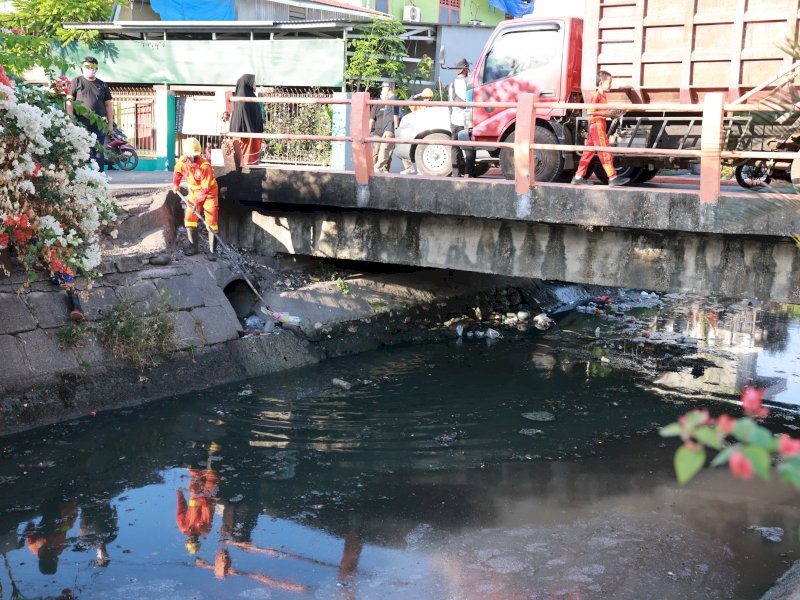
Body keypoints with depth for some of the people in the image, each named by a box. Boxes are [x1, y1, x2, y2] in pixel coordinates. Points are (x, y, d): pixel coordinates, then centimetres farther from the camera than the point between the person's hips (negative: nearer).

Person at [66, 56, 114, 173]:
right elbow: (69, 101, 3)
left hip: (99, 124, 2)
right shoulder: (76, 82, 9)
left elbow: (108, 104, 15)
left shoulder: (102, 85, 16)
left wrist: (110, 124, 8)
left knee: (99, 152, 2)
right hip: (81, 124, -2)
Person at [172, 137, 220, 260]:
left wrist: (197, 202, -29)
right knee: (189, 220, 3)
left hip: (209, 194, -5)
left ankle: (212, 252, -2)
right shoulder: (182, 162, -13)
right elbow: (178, 171, 13)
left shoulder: (205, 166, -30)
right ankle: (194, 247, 17)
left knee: (211, 222, -8)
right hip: (193, 193, 6)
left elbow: (205, 188, -28)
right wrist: (176, 184, 11)